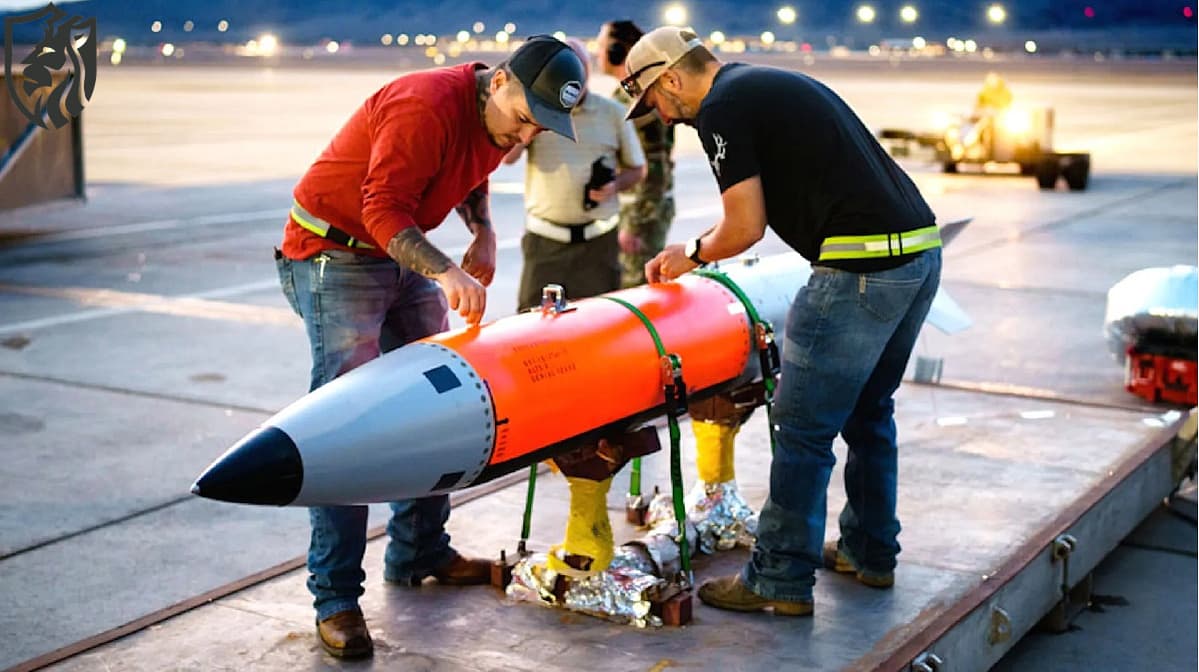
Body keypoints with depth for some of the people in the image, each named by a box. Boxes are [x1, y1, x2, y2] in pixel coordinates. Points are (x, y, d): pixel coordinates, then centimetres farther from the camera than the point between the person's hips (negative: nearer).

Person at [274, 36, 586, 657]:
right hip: (335, 254, -9)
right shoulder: (426, 106, -26)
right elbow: (383, 209, -29)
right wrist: (444, 271, -42)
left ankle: (420, 553, 19)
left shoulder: (502, 122, 1)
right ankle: (335, 597, -10)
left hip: (405, 255, 9)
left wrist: (483, 231, 1)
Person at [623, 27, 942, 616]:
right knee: (868, 411, 22)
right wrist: (688, 253, 31)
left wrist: (695, 254, 12)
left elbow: (746, 228, -8)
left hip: (863, 268, -10)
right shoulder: (772, 84, 23)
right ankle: (870, 552, 34)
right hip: (922, 250, 10)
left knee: (802, 430, -1)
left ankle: (780, 582, 7)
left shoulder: (721, 109, -6)